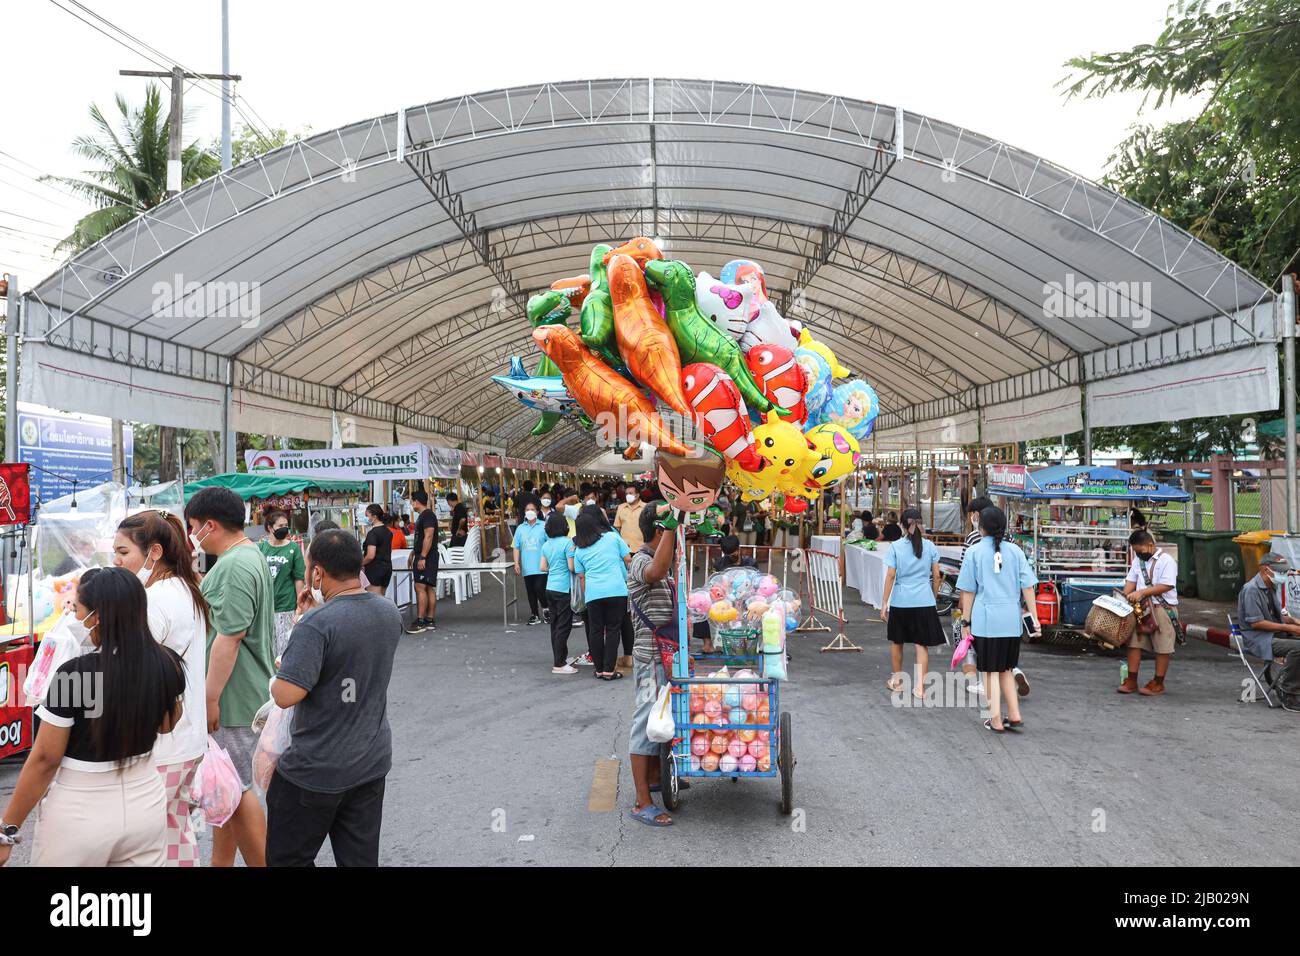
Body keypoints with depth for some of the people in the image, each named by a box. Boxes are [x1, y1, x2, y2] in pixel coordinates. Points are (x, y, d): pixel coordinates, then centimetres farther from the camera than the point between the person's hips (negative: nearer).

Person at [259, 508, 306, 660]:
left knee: (284, 646, -1)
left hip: (285, 607, -3)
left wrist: (300, 606, -5)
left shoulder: (293, 548, -2)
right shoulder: (260, 547, 5)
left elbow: (299, 578, -2)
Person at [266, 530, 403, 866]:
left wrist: (277, 677, -4)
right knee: (361, 858, 14)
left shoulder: (317, 624, -23)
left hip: (317, 770, -7)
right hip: (373, 761, 7)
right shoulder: (390, 612, 0)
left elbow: (286, 696, -25)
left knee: (287, 859, 12)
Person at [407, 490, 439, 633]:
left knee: (420, 587, -13)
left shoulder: (427, 515, -13)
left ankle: (420, 621, -14)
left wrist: (422, 557, -24)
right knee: (429, 589, 9)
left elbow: (428, 537, -21)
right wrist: (413, 553, 29)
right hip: (422, 557, 10)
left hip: (426, 558, -10)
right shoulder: (422, 515, 19)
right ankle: (429, 621, 11)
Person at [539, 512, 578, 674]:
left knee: (555, 625, 14)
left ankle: (560, 658, 25)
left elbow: (543, 568, 10)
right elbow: (572, 567, -14)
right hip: (564, 589, -7)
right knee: (563, 626, -2)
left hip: (550, 588, 7)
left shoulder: (546, 545, 7)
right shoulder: (567, 542, -13)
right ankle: (559, 665, -2)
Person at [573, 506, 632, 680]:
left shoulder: (579, 550, 11)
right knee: (613, 629, 3)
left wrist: (585, 596, 20)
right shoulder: (613, 537, 4)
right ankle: (609, 670, 1)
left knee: (595, 630, 11)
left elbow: (581, 577, 12)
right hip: (617, 590, -2)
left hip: (593, 593, 2)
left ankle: (599, 669, 17)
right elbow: (628, 560, 7)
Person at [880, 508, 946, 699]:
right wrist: (934, 597, 17)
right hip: (924, 601, 1)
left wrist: (884, 602, -1)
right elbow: (936, 576, 3)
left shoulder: (895, 547, -5)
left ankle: (897, 680, 30)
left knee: (896, 642, 18)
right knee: (922, 645, 3)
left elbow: (890, 576, -6)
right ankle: (920, 687, 0)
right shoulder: (930, 546, 0)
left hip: (901, 600, 0)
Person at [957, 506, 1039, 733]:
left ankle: (996, 720, 11)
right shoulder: (1015, 551, 4)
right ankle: (1014, 715, 18)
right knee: (1006, 668, 19)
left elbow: (968, 591, -2)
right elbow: (1027, 588, 1)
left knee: (990, 671, 8)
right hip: (1012, 620, 3)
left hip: (985, 619, -3)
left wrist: (965, 621, 4)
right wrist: (1034, 618, 6)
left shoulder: (974, 552, -2)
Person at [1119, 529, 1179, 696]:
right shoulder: (1138, 560, 12)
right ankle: (1131, 680, 10)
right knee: (1134, 643, 4)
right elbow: (1131, 580, 13)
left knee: (1162, 647, 2)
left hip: (1162, 609, -6)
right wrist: (1125, 597, -4)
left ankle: (1158, 683, 11)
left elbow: (1166, 585, -18)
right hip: (1140, 608, 6)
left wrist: (1141, 592, -20)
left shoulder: (1166, 561, -9)